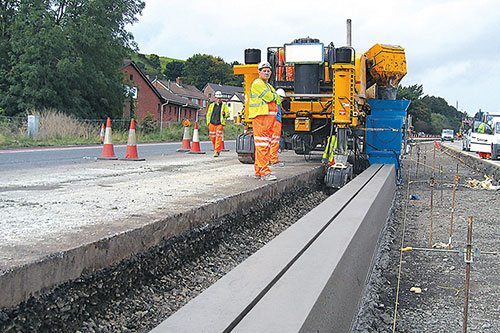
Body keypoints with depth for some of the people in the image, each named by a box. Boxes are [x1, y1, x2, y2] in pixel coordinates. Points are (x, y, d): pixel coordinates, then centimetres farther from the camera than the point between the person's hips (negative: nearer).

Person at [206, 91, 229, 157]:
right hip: (212, 124, 3)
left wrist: (224, 114, -12)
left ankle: (217, 151, -13)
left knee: (218, 138, -12)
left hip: (220, 124, -3)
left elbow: (228, 114, 11)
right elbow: (208, 114, 17)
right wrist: (208, 123, 9)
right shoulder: (212, 105, 12)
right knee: (212, 138, 6)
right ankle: (215, 149, 26)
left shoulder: (224, 105, 8)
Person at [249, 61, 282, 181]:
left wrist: (277, 98, 2)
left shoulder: (268, 86, 27)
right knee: (262, 145, -14)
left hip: (269, 117, 10)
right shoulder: (257, 83, -5)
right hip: (260, 117, -10)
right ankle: (264, 172, -19)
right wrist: (276, 96, 6)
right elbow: (268, 97, -13)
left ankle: (258, 171, 14)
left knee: (266, 144, 9)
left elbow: (277, 100, 23)